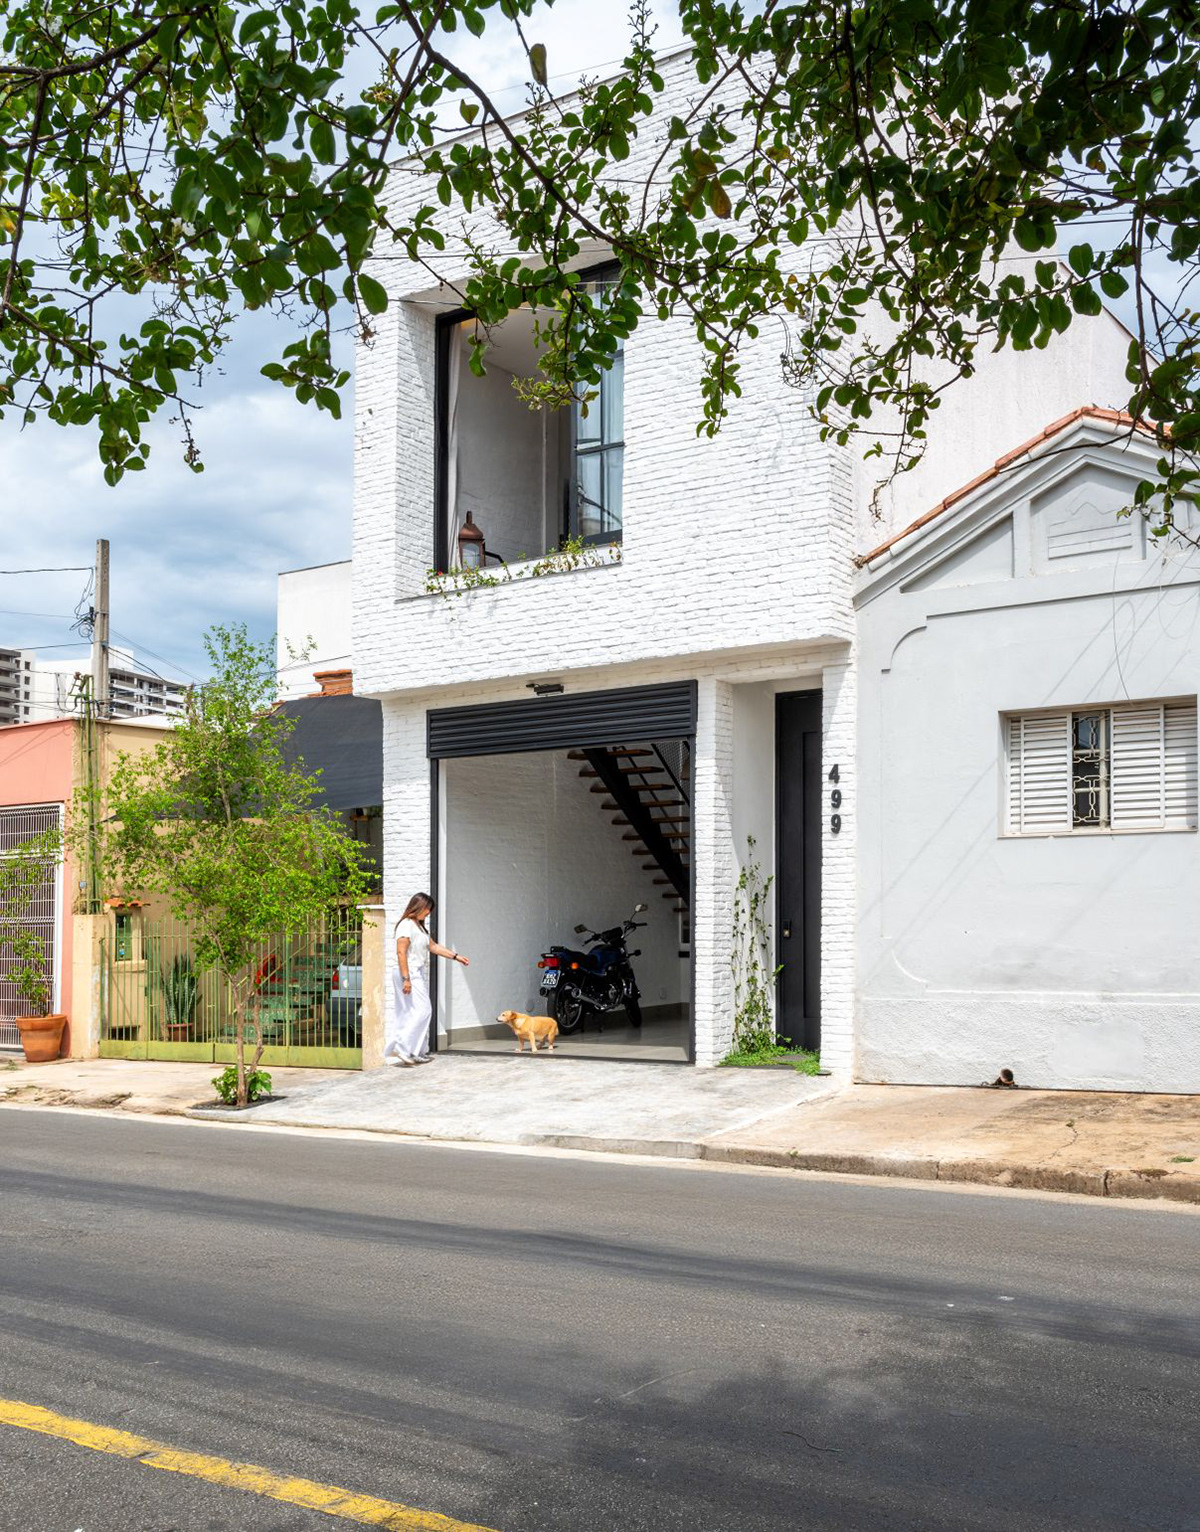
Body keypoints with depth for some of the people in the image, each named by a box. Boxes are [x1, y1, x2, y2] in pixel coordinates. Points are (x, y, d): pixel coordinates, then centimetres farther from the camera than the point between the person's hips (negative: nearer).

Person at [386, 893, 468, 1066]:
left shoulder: (419, 926, 18)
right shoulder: (406, 925, -12)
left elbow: (433, 946, 25)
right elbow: (401, 953, -18)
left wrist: (456, 956, 22)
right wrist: (406, 979, -23)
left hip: (418, 974, 9)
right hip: (409, 974, -9)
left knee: (411, 1013, 9)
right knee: (422, 1010, -15)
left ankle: (418, 1052, 11)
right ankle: (402, 1048, -16)